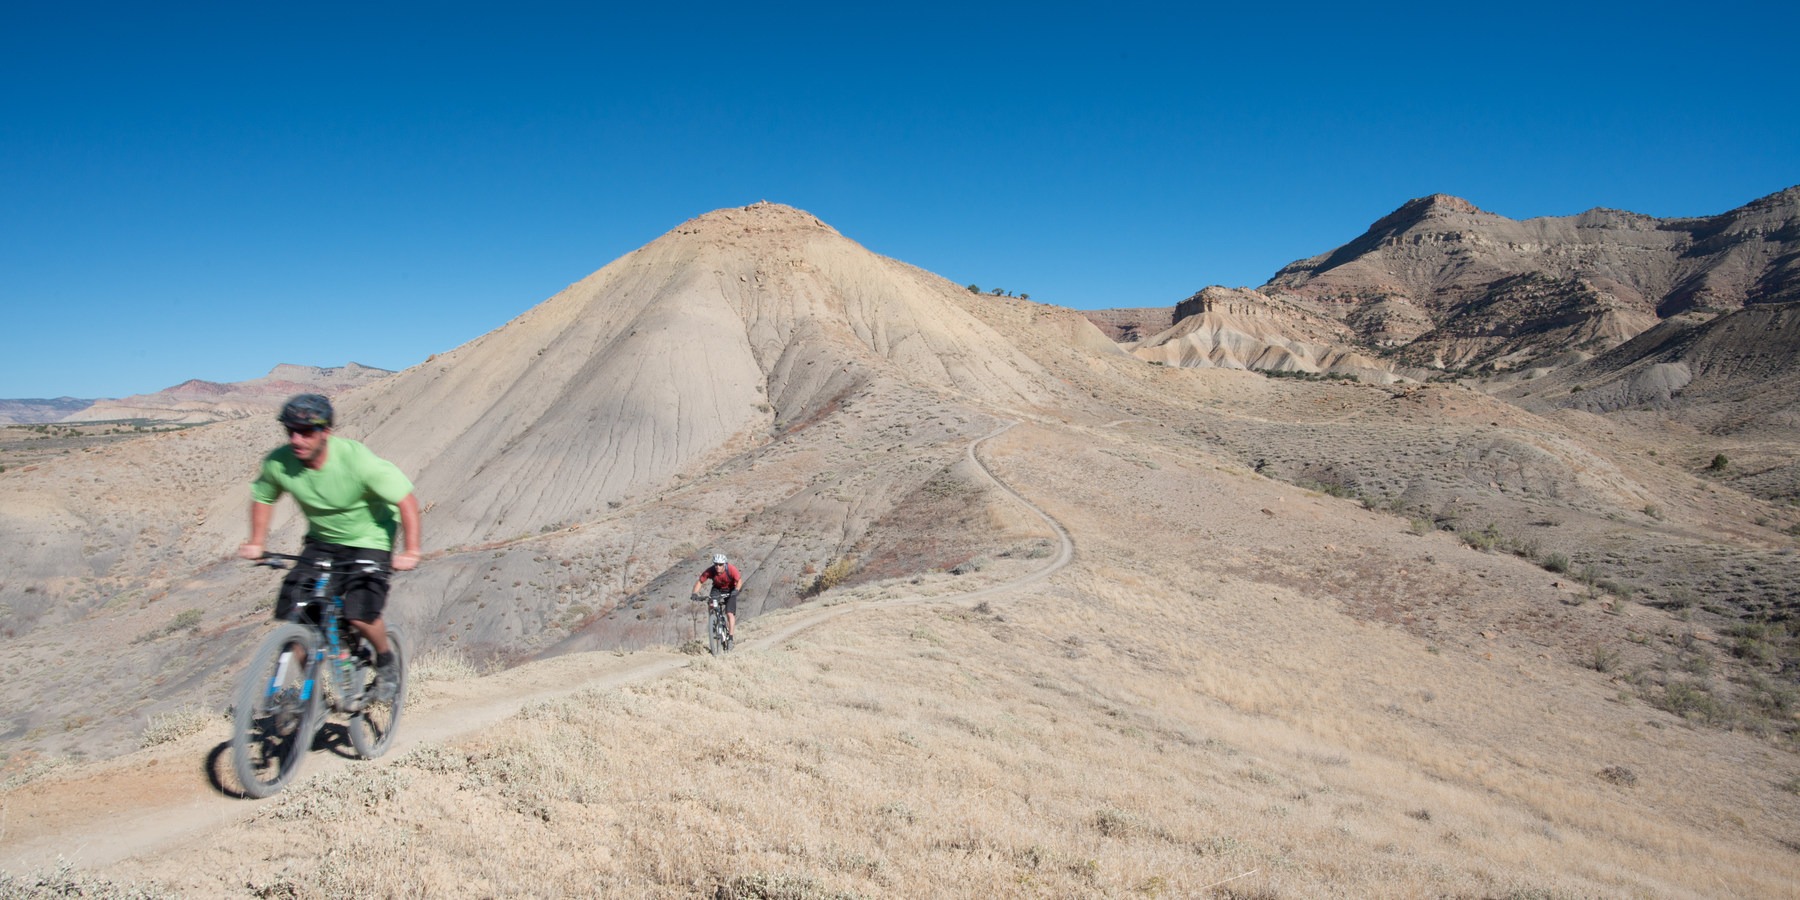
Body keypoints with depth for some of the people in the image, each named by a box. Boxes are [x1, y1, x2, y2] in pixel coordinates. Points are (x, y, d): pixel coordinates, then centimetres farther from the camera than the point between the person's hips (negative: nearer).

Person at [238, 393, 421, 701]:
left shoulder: (357, 459, -28)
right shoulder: (278, 463, -14)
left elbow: (406, 500, -23)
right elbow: (262, 497, 10)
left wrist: (410, 551, -28)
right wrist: (256, 542, 3)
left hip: (369, 540, -5)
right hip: (321, 541, 5)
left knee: (360, 615, -23)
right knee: (293, 614, -11)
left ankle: (385, 662, 9)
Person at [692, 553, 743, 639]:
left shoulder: (731, 569, -32)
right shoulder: (710, 571, -28)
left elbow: (739, 580, -23)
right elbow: (699, 582, -22)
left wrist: (736, 590, -41)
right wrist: (695, 594, -37)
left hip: (730, 591, -2)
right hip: (717, 589, 2)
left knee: (730, 614, -13)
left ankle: (731, 635, -5)